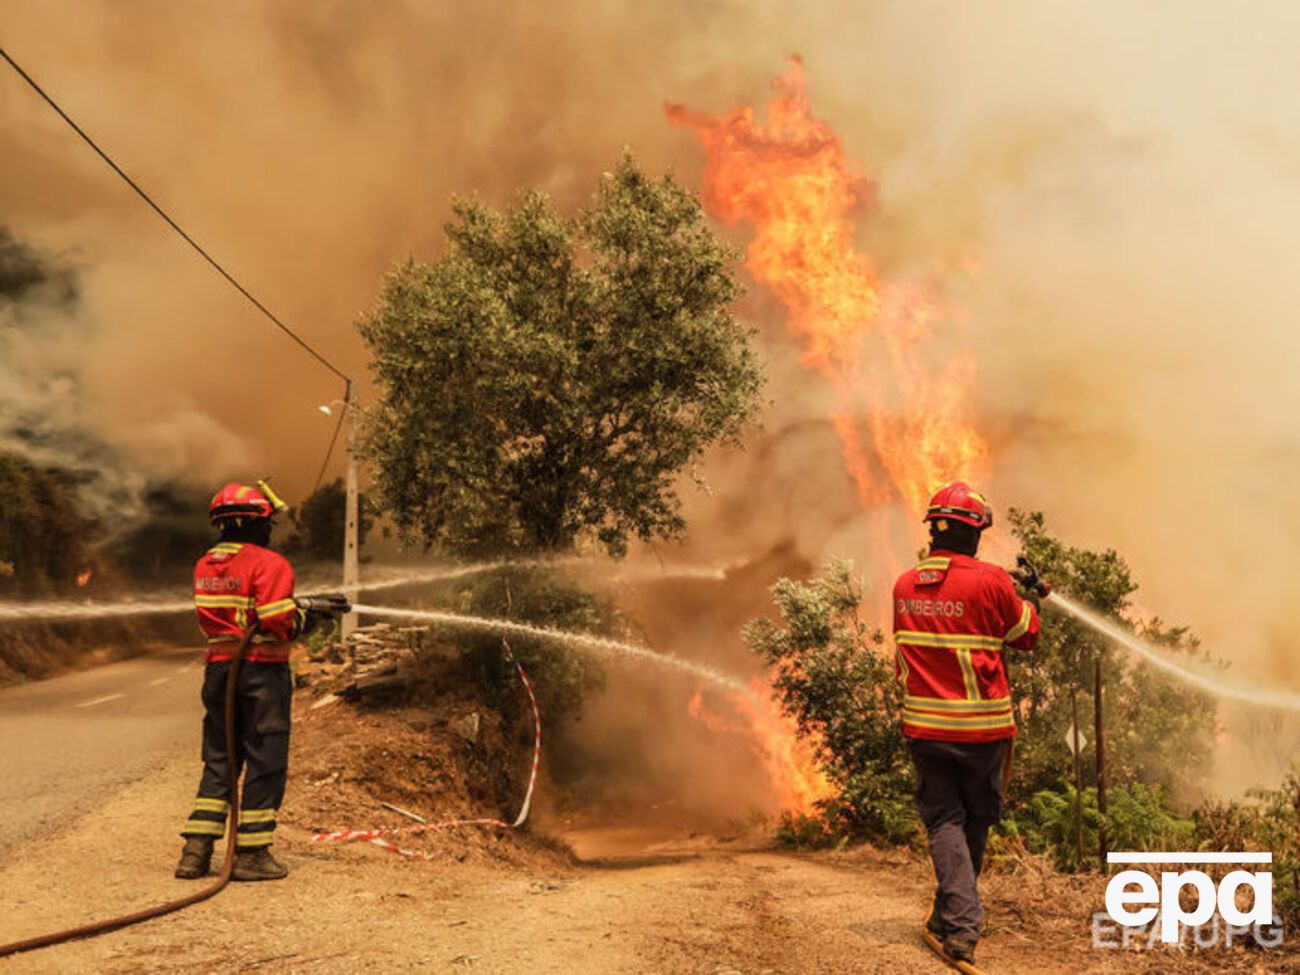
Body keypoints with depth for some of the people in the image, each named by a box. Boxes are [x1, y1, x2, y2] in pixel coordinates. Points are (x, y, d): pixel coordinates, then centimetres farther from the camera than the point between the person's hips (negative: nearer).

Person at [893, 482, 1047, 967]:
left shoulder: (905, 586, 1)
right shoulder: (991, 580, -12)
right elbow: (1025, 636, 3)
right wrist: (1032, 599, 22)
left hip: (923, 725, 2)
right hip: (982, 726, -2)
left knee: (944, 820, 8)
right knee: (976, 819, 16)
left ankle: (961, 925, -3)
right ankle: (951, 916, 29)